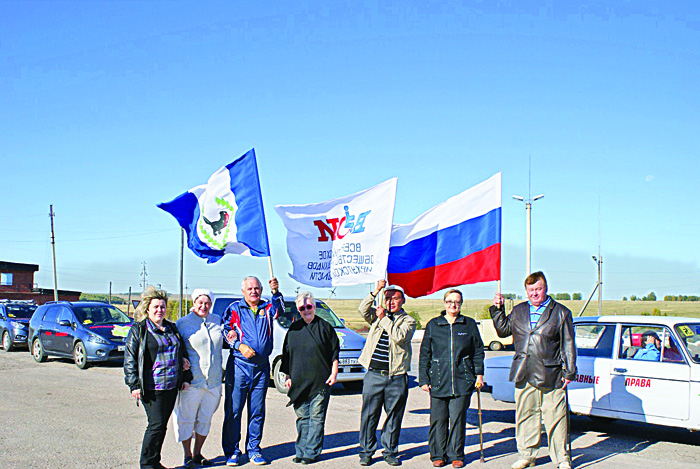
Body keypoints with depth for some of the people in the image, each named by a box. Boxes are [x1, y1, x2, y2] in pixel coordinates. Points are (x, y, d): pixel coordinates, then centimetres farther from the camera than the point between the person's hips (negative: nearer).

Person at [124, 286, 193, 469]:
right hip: (152, 387, -6)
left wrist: (186, 377, 15)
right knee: (156, 425, -8)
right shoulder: (139, 330, -2)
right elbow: (130, 359, -5)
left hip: (172, 386, 6)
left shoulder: (171, 328, 15)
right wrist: (134, 385, -11)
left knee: (162, 425, 10)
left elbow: (183, 353, 22)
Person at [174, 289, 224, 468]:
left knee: (205, 418, 12)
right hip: (192, 380, -4)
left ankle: (198, 453, 26)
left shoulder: (217, 321, 11)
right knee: (186, 418, 2)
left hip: (214, 380, 4)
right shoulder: (182, 323, -1)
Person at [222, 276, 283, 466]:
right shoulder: (234, 308, 5)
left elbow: (279, 309, -8)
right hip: (239, 365, -2)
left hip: (262, 366, 2)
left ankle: (253, 449, 18)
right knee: (233, 409, -1)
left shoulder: (267, 308, 10)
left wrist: (276, 292, -24)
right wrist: (239, 345, -12)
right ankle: (232, 451, 8)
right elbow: (226, 331, 2)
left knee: (258, 411, 7)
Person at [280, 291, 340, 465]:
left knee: (316, 418, -3)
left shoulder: (325, 327, 4)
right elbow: (286, 354, 17)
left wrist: (334, 373, -2)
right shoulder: (293, 328, 13)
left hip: (320, 382, -3)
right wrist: (288, 376, 12)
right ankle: (301, 452, 14)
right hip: (298, 383, 3)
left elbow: (335, 352, 5)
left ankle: (311, 453, 0)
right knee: (302, 418, 7)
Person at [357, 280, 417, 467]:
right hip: (374, 375, 1)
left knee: (394, 416, 6)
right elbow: (363, 310, -6)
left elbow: (399, 336, -13)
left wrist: (384, 318, -10)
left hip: (396, 377, -1)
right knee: (369, 415, 3)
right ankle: (366, 451, 14)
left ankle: (390, 451, 19)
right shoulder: (377, 315, 12)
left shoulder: (408, 321, 5)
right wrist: (376, 291, -15)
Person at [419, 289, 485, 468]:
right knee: (438, 419, 1)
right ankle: (438, 455, 14)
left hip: (462, 380, 0)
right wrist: (424, 379, 3)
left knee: (458, 418, 0)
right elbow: (424, 354, 8)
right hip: (438, 380, 0)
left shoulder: (469, 324, 9)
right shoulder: (433, 325, 8)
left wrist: (479, 374, 7)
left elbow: (478, 351, 14)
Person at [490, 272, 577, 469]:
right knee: (525, 416, 11)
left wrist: (569, 372, -2)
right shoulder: (518, 311, 13)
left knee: (555, 419, 0)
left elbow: (568, 346, 2)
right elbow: (503, 330, 23)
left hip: (550, 376, -4)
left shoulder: (560, 313, 2)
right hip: (523, 376, 4)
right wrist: (497, 309, 12)